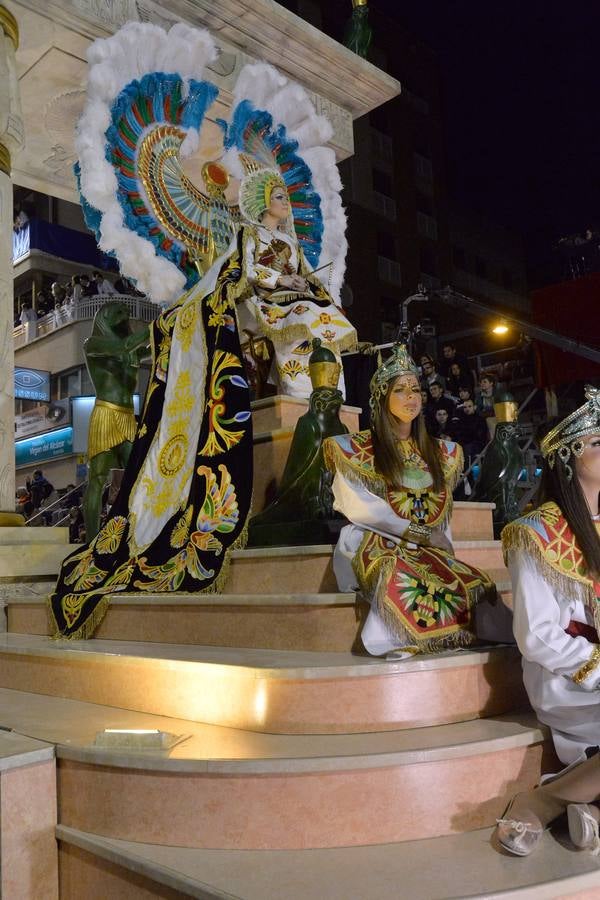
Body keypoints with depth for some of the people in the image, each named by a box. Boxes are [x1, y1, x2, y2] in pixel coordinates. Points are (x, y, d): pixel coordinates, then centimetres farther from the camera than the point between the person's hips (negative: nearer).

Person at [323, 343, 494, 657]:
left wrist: (440, 542, -2)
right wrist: (417, 532, -11)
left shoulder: (439, 452, 18)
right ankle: (399, 642, -21)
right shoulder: (356, 449, 4)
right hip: (378, 546, -4)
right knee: (407, 584, -39)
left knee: (477, 585, -27)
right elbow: (360, 507, -6)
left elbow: (443, 510, 18)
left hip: (430, 549, 4)